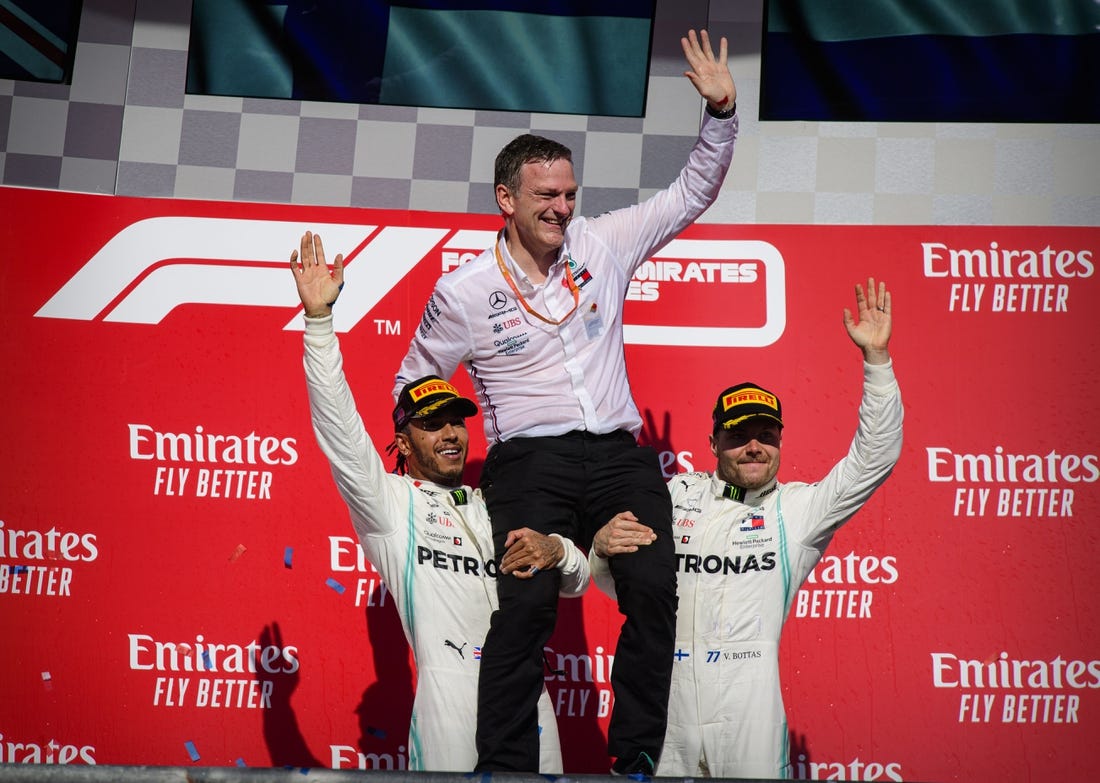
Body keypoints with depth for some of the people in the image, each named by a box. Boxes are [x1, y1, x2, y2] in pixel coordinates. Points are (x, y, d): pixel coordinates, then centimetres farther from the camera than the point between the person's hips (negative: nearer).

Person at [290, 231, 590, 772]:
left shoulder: (496, 511, 23)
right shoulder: (391, 503, 7)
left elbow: (576, 584, 22)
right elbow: (339, 430, -9)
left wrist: (557, 553, -4)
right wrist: (319, 318, -18)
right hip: (452, 696, -5)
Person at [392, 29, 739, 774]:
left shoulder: (603, 245, 12)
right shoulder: (464, 292, 6)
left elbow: (692, 193, 18)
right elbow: (413, 386, 19)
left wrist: (722, 111, 7)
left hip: (619, 456, 3)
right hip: (528, 464, -2)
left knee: (655, 590, -18)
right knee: (528, 602, -23)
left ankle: (637, 760, -10)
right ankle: (505, 767, -16)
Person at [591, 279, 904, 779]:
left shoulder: (797, 508, 7)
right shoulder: (678, 494, 12)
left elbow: (873, 459, -3)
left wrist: (876, 358, -10)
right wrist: (603, 550, -9)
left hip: (750, 715, -1)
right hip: (665, 705, 2)